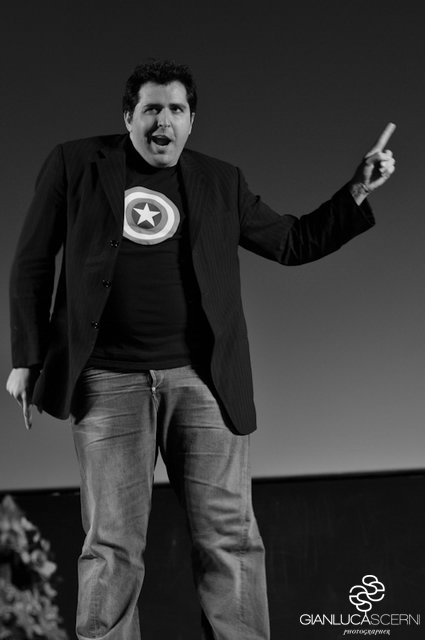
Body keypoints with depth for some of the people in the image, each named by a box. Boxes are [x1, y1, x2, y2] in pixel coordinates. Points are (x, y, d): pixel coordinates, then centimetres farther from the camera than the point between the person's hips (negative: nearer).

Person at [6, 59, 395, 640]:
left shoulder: (221, 182, 14)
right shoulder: (75, 164, 9)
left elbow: (293, 242, 20)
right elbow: (33, 262, 10)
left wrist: (357, 193, 8)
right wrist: (27, 359, 4)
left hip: (202, 376, 2)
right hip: (109, 379, -1)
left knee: (229, 537, -1)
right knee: (112, 546, 0)